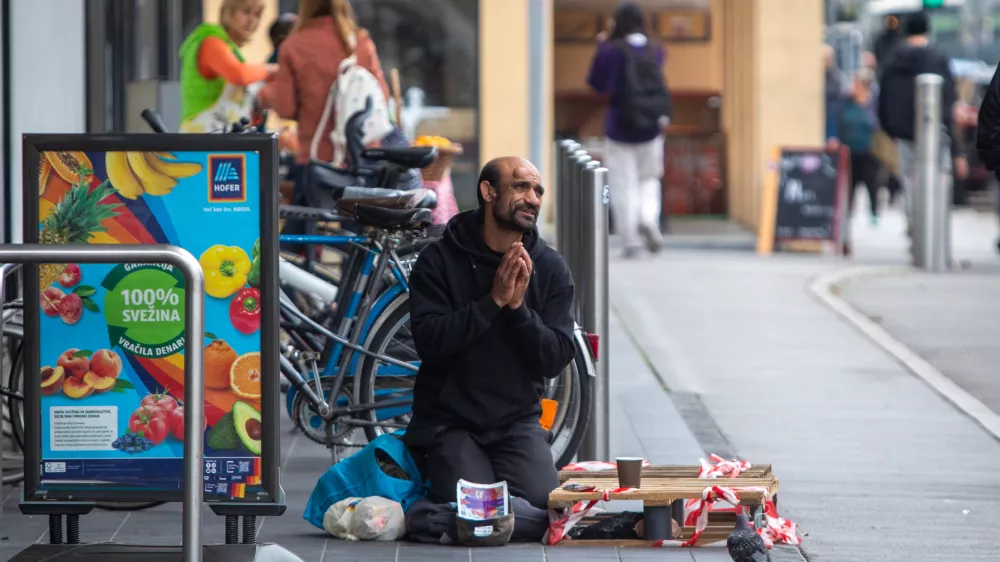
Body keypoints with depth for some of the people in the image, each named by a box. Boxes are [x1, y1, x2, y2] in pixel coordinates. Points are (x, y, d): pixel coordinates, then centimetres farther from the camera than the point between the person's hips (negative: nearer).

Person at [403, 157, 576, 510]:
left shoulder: (550, 268, 2)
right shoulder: (439, 261, -5)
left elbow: (556, 360, -4)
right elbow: (428, 341, -16)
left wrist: (518, 306, -19)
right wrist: (494, 300, -21)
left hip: (518, 423, 2)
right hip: (451, 423, -2)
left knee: (542, 504, -21)